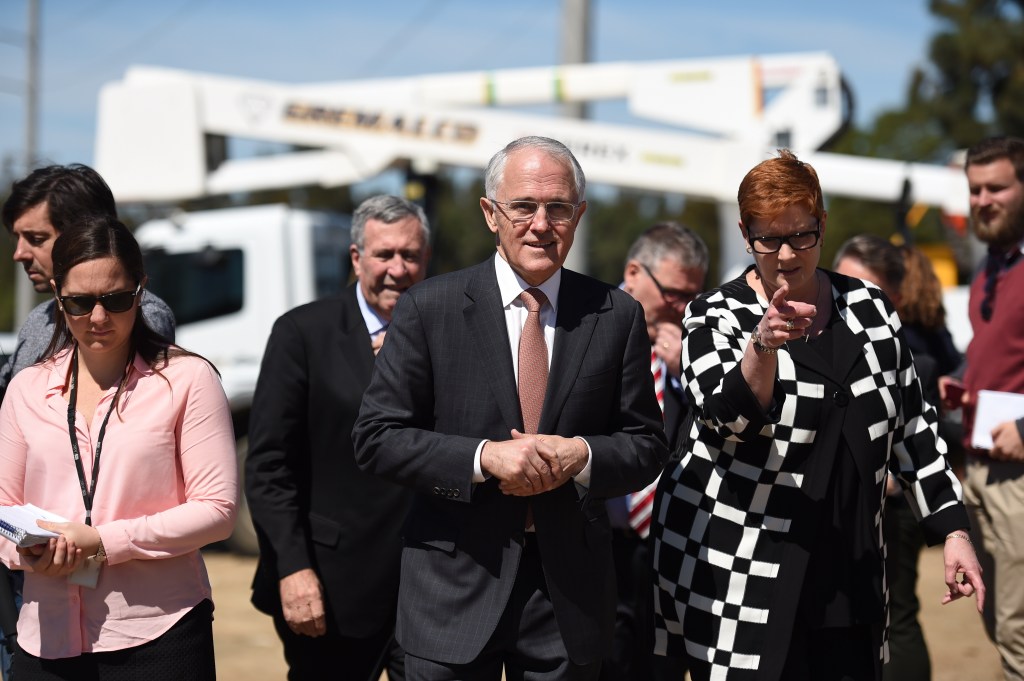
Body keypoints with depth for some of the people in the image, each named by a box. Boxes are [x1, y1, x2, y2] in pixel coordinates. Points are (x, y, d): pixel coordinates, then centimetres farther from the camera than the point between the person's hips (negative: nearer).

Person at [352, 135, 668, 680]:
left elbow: (646, 446, 6)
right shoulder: (428, 308, -3)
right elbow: (375, 438, -5)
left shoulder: (617, 316, 3)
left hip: (571, 591, 2)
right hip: (455, 591, -1)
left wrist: (580, 456, -15)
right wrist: (483, 456, -18)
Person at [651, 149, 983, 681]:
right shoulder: (717, 315, -3)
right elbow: (726, 420, -20)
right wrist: (762, 345, -37)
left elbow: (912, 428, 12)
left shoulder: (868, 308, 8)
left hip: (847, 573, 4)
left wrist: (953, 532, 6)